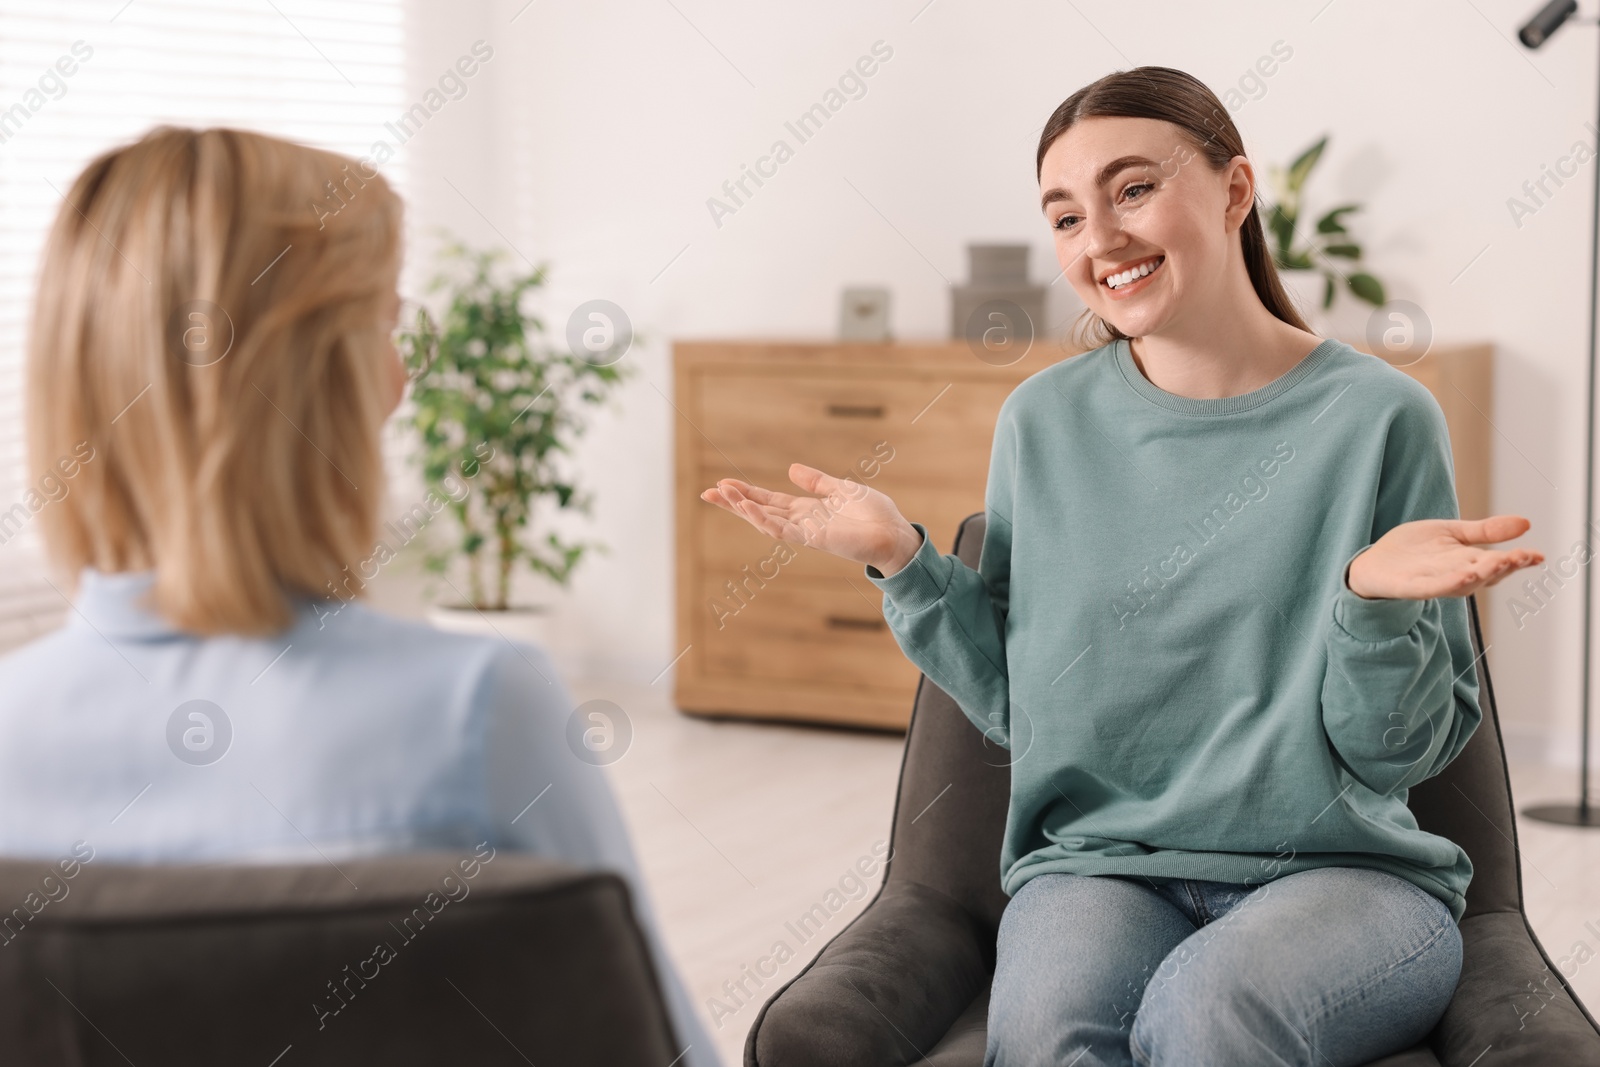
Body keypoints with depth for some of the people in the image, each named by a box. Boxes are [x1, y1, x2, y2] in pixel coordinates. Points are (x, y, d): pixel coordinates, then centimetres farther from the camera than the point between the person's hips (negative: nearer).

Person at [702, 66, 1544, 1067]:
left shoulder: (1379, 417, -3)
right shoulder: (1044, 422, 6)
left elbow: (1396, 753, -2)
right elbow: (1013, 703, 9)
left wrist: (1378, 599, -20)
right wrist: (902, 559, -2)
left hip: (1341, 870, -1)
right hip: (1101, 863, 1)